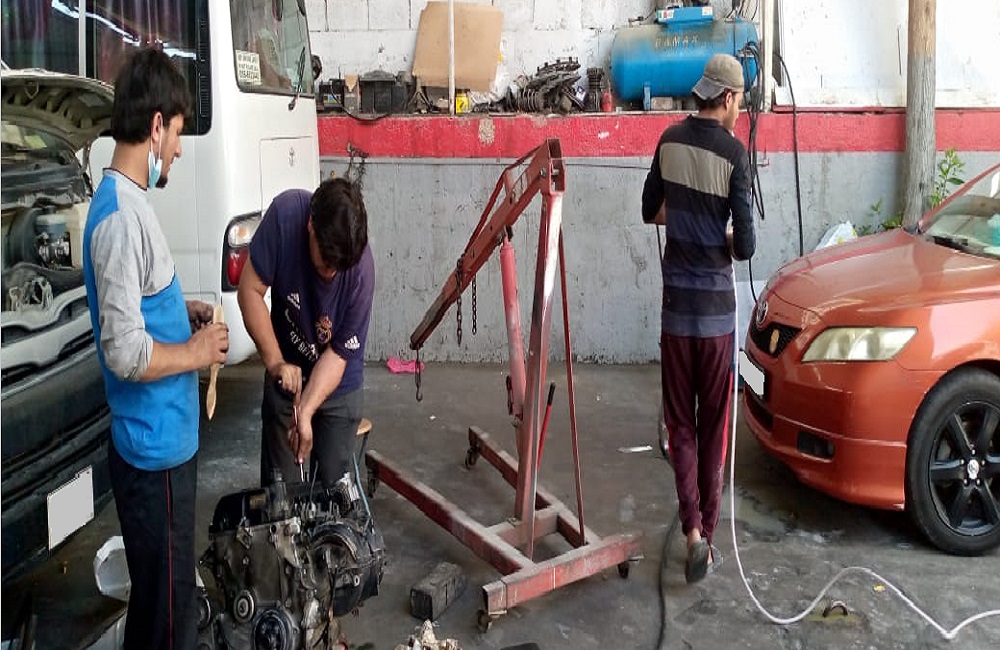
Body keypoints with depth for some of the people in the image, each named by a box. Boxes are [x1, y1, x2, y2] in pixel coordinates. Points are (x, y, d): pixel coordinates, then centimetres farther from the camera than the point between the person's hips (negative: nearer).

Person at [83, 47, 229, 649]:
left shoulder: (127, 201, 8)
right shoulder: (121, 217, -24)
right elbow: (125, 353, -27)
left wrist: (180, 310, 8)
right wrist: (197, 353, -14)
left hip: (164, 440, 10)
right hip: (156, 448, -10)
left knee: (167, 593, 25)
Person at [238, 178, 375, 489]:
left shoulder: (362, 269, -27)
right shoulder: (286, 212, -26)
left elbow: (339, 353, -19)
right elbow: (250, 290, -17)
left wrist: (306, 413, -29)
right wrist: (275, 362, -24)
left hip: (339, 387, -1)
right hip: (286, 378, 1)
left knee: (333, 485, 7)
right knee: (281, 488, 6)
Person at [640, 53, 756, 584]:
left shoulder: (670, 141, 2)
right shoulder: (734, 153, -11)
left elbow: (650, 210, 15)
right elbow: (746, 245, -10)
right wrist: (724, 232, 10)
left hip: (677, 306, 3)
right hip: (717, 308, -3)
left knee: (680, 424, 9)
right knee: (714, 426, 9)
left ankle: (693, 533, -1)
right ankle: (708, 534, 18)